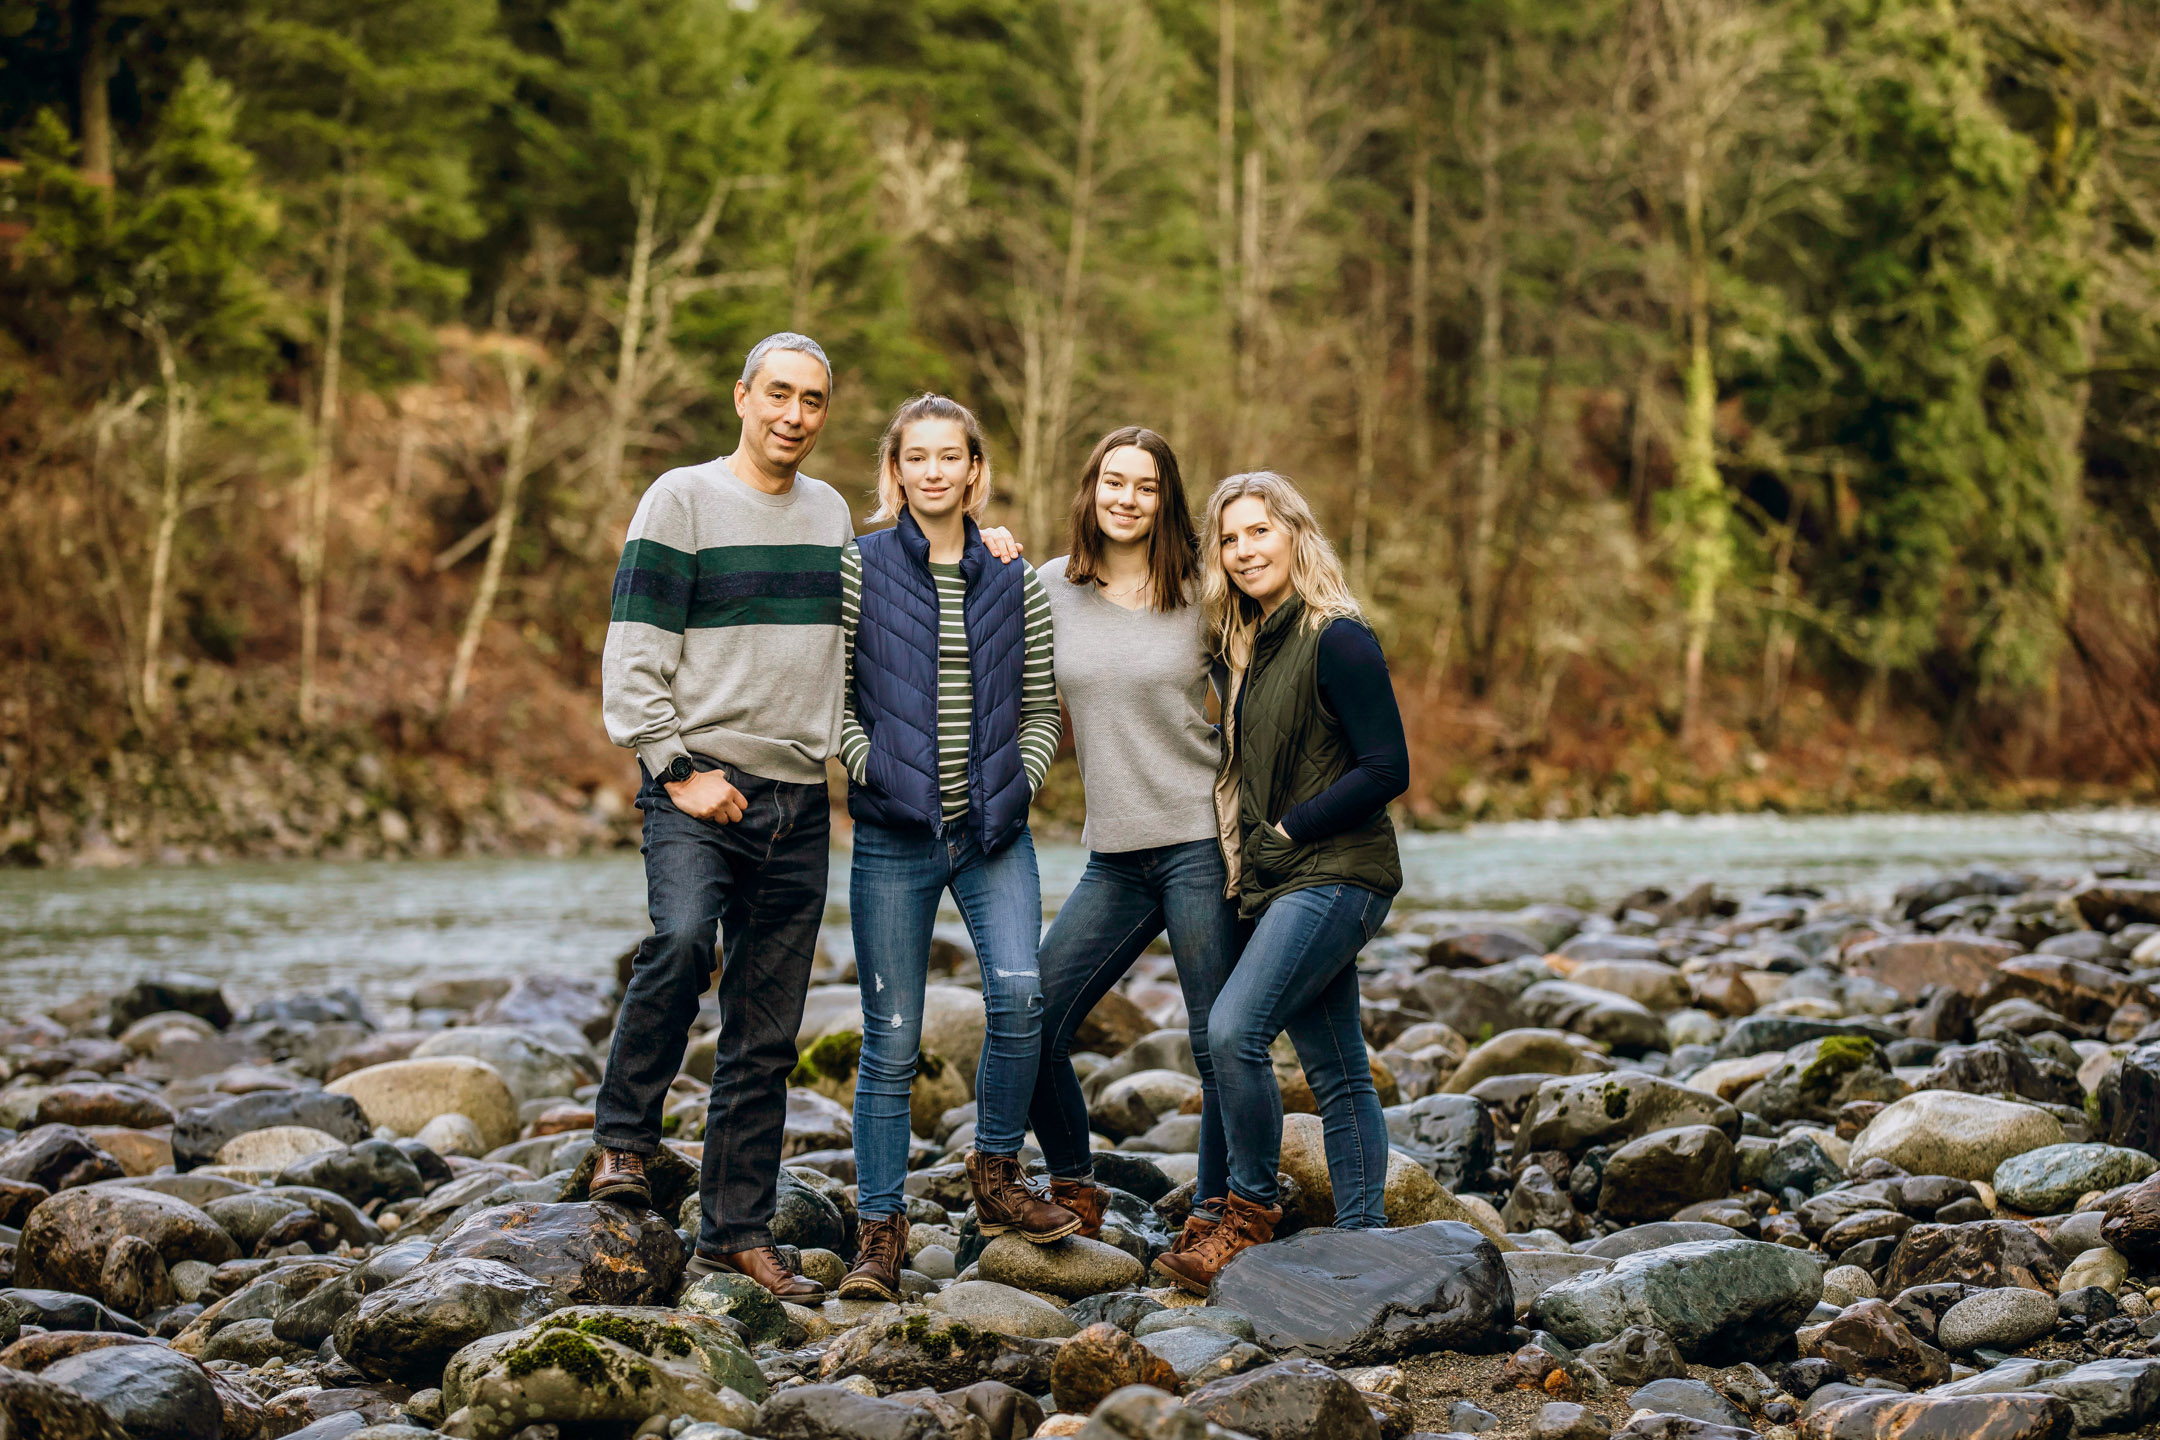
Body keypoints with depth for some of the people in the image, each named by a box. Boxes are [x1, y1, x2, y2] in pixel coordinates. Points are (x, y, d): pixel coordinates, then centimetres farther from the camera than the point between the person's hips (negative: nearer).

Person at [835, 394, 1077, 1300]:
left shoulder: (1014, 583, 10)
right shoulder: (859, 569, 3)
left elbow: (1041, 709, 15)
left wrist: (1018, 787, 1)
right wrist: (876, 771, -10)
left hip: (993, 828, 2)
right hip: (893, 834, -2)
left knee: (1019, 992, -19)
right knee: (892, 1038, -1)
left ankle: (996, 1175, 4)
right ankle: (879, 1232, 10)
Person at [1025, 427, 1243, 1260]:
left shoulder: (1199, 597, -1)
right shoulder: (1050, 590, 6)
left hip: (1201, 843, -3)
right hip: (1113, 854, 4)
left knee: (1220, 1044, -2)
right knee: (1029, 1026, 0)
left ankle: (1215, 1213, 14)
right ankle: (1074, 1193, 19)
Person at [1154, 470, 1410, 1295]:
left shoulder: (1336, 640, -11)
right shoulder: (1252, 646, 14)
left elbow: (1388, 769, -14)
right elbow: (1263, 772, 23)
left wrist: (1288, 830, -13)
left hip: (1334, 875, -8)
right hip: (1289, 883, 8)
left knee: (1234, 1028, -19)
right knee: (1337, 1072, 7)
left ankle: (1250, 1216, -8)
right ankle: (1363, 1242, 8)